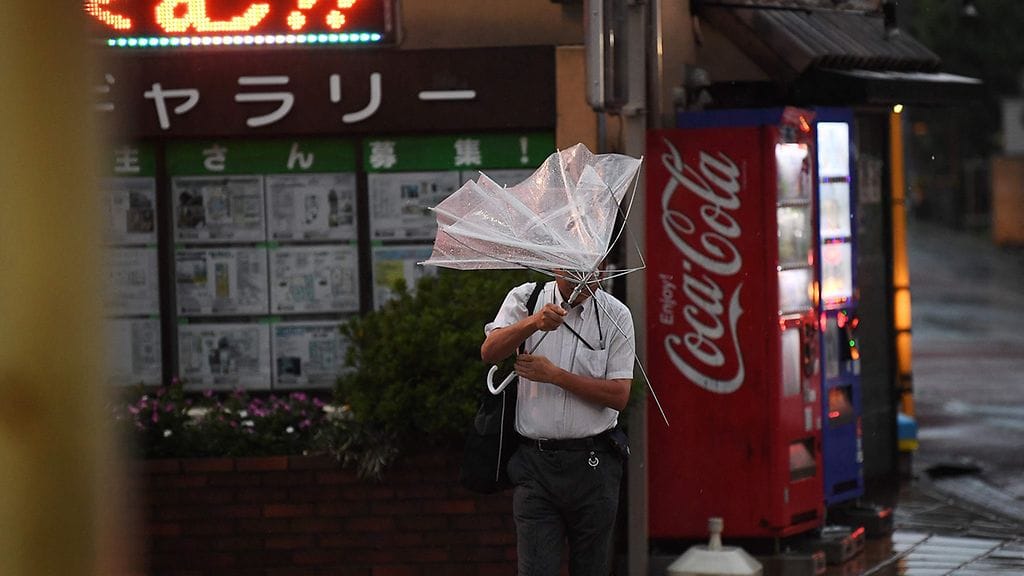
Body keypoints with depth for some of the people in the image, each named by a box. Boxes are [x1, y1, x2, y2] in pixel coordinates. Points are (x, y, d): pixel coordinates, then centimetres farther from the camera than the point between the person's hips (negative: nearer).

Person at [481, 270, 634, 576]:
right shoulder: (524, 299, 2)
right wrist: (534, 322, -31)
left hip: (593, 463, 1)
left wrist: (555, 375, -12)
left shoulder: (615, 315, 1)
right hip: (535, 460, -1)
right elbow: (489, 352, -14)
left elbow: (619, 396, -5)